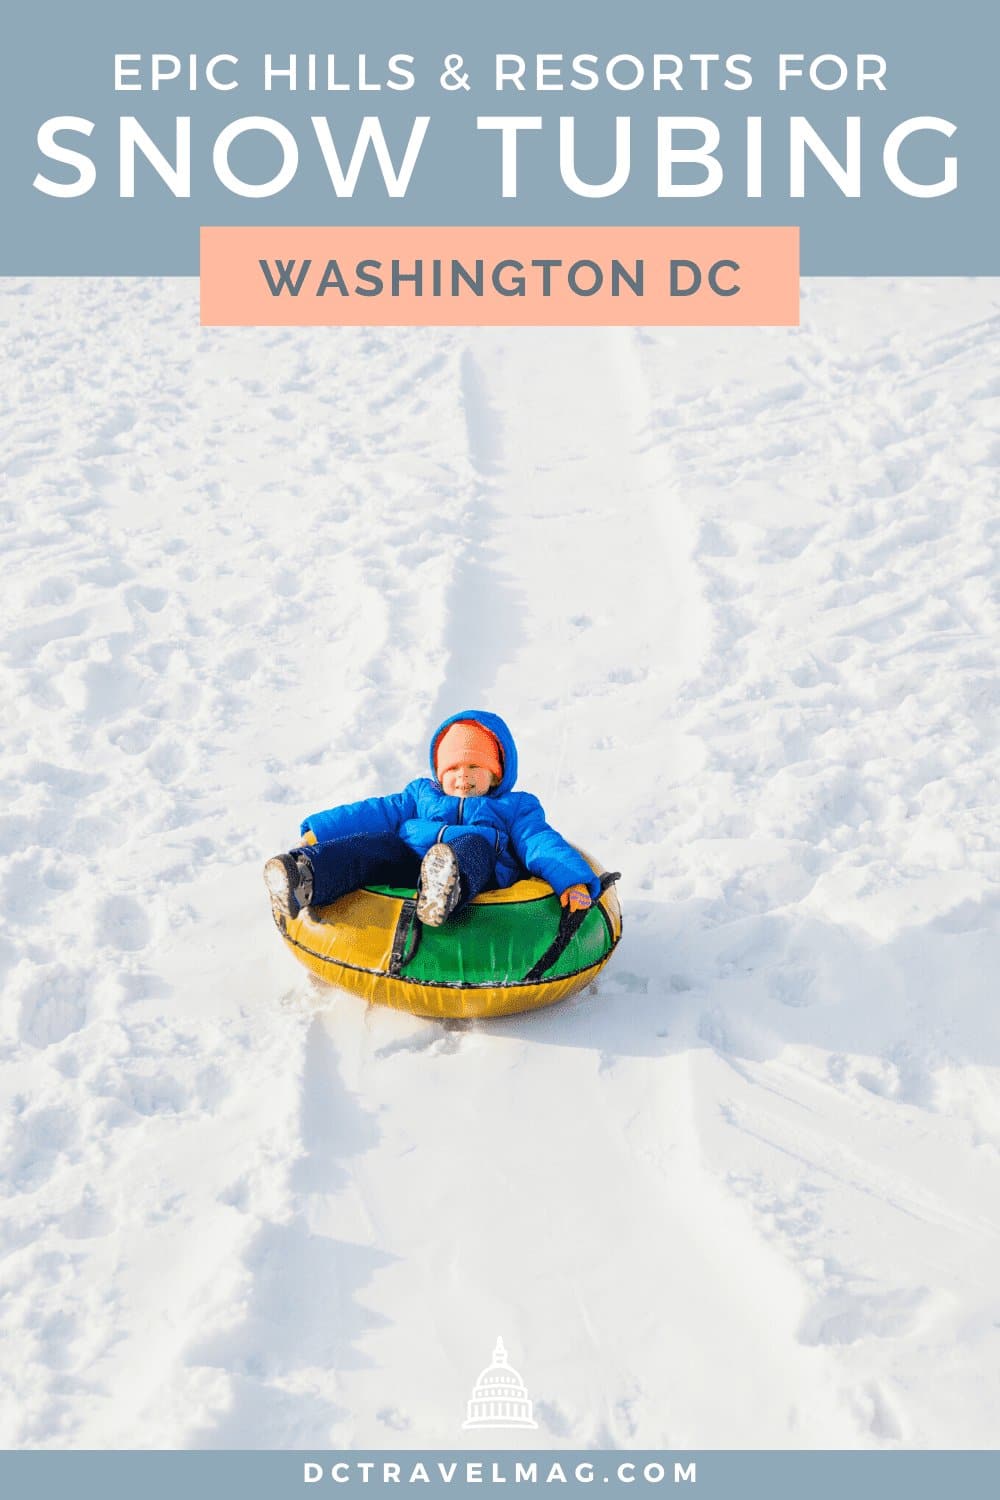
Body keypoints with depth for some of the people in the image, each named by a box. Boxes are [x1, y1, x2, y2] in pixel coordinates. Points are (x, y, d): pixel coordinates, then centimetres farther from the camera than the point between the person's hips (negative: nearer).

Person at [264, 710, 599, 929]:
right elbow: (376, 812, 25)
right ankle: (304, 878, -55)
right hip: (406, 863, 3)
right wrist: (319, 831, 11)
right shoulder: (422, 794, 36)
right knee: (375, 844, -25)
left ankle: (443, 894, -70)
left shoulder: (515, 807, 27)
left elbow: (542, 843, 11)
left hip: (477, 879, -3)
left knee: (474, 844, -33)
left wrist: (574, 882, -9)